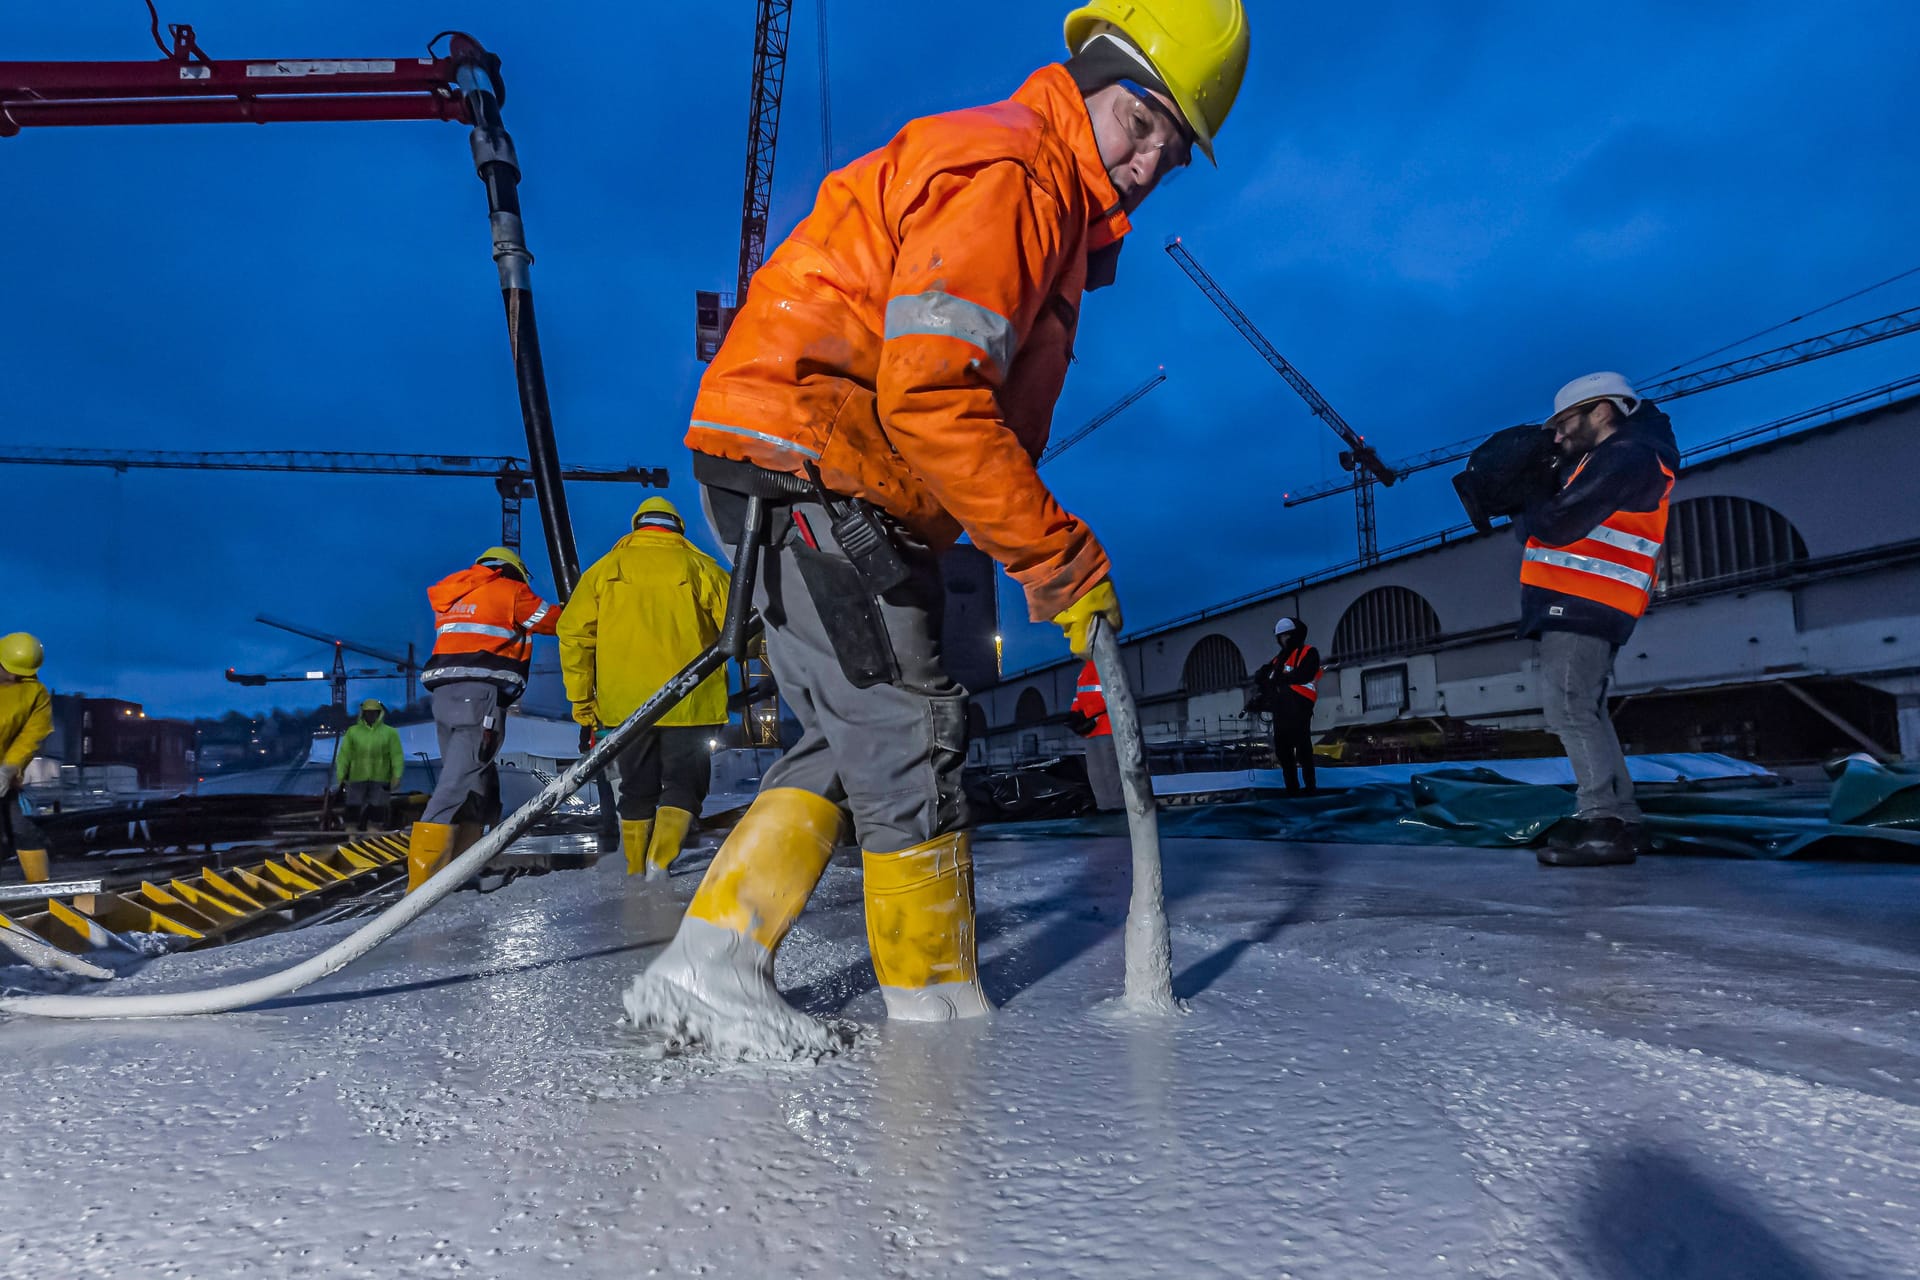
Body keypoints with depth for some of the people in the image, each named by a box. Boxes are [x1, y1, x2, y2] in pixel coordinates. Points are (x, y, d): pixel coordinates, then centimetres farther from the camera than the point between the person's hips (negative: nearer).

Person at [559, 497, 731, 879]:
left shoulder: (606, 568, 7)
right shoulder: (698, 567, 1)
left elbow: (573, 631, 1)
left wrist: (581, 697, 6)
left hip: (625, 703, 3)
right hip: (687, 701, -2)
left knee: (636, 790, 15)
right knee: (683, 783, 6)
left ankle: (636, 875, 20)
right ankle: (660, 862, -13)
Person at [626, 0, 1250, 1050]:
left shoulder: (1053, 212, 23)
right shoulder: (1006, 167, -10)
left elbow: (982, 408, 20)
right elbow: (927, 393, -23)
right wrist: (1061, 561, -18)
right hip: (801, 461, -10)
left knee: (856, 741, 10)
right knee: (910, 738, -6)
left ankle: (706, 968, 12)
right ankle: (939, 1007, 10)